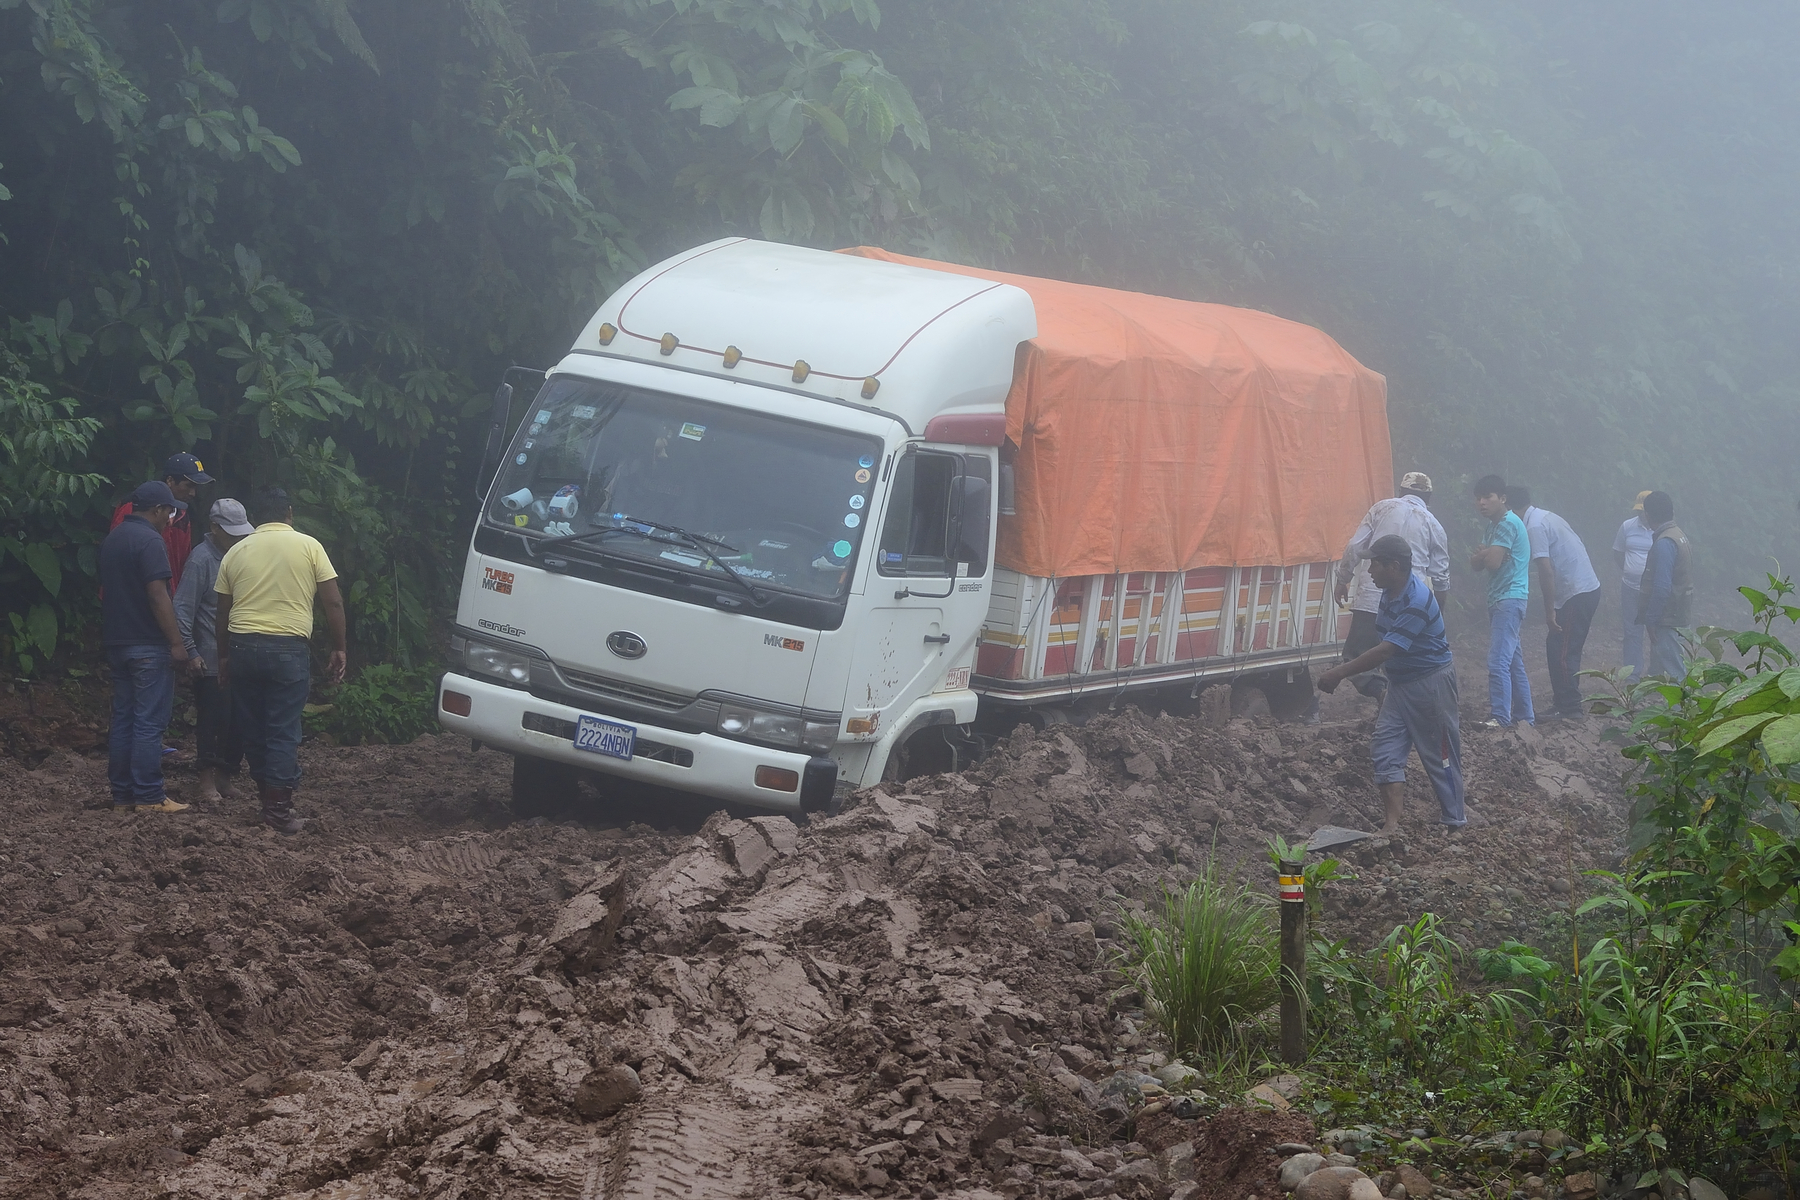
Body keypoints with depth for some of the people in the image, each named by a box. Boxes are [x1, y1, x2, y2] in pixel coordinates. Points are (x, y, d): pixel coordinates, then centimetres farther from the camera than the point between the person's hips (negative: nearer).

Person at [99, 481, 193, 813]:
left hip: (117, 644, 9)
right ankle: (148, 797, -7)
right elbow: (157, 594, -20)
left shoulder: (112, 540, 14)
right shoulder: (149, 540, -14)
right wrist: (176, 641, -18)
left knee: (123, 719, 10)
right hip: (148, 645, -9)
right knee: (149, 723, -6)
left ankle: (122, 793, 12)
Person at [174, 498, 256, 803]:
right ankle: (207, 782, 8)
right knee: (211, 720, -1)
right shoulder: (202, 559, -13)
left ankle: (223, 773, 21)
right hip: (210, 660, -7)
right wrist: (191, 653, -18)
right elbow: (183, 610, -15)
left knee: (238, 720, 8)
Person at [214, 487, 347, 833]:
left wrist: (223, 657, 23)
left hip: (243, 648, 3)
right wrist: (338, 649, 5)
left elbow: (223, 612, 14)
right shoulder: (308, 546, 1)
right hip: (288, 649, -3)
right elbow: (333, 603, -2)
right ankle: (278, 806, -4)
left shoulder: (236, 552, 9)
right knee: (284, 732, 0)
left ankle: (266, 792, 24)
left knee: (251, 727, 15)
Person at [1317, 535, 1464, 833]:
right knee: (1386, 749, -1)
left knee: (1439, 752, 3)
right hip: (1400, 682, 9)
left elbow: (1386, 651, -31)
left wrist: (1339, 673, -30)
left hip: (1431, 682, -9)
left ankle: (1456, 820, 17)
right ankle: (1391, 824, -5)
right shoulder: (1391, 592, 1)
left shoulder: (1417, 601, -27)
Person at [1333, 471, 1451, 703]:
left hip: (1371, 599, -2)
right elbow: (1441, 577, 13)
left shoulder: (1382, 508, 8)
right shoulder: (1433, 525, 11)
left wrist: (1343, 581, 12)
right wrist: (1438, 613, 26)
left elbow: (1355, 547, 2)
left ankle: (1381, 692, -23)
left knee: (1356, 657, -1)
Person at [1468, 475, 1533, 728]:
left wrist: (1481, 555, 0)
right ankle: (1523, 716, 19)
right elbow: (1474, 564, 12)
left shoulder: (1508, 523, -12)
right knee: (1513, 661, 14)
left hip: (1509, 599, -11)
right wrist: (1484, 555, -10)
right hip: (1498, 600, 11)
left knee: (1498, 662, -16)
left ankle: (1499, 717, -18)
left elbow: (1492, 562, -22)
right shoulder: (1494, 526, 19)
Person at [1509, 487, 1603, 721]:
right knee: (1557, 647, 15)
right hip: (1588, 588, 10)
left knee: (1561, 651, -6)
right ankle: (1566, 703, 20)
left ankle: (1570, 709, -5)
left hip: (1576, 594, -10)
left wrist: (1549, 611, -18)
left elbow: (1546, 571, -22)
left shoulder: (1535, 527, -16)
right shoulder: (1544, 517, 15)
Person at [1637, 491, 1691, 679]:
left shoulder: (1664, 543, -21)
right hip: (1678, 612, 10)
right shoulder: (1679, 535, 10)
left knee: (1673, 670, -8)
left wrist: (1651, 619, -19)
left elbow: (1661, 587, -25)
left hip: (1666, 616, -10)